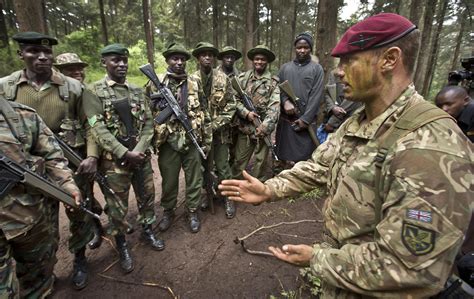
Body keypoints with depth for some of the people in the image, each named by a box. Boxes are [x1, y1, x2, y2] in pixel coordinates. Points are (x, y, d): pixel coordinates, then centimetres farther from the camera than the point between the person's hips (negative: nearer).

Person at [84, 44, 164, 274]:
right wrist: (125, 154, -20)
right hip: (113, 160, -4)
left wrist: (139, 150, -11)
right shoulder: (94, 91, -5)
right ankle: (122, 246, 30)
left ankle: (147, 231, 40)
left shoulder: (137, 91, 8)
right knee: (117, 207, 8)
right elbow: (98, 130, -14)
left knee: (147, 197, 16)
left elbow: (148, 124, 3)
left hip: (141, 157, 4)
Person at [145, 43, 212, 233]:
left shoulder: (195, 83, 4)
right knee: (169, 180, 13)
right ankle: (168, 212, 35)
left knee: (194, 179, 11)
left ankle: (192, 212, 31)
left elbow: (204, 113, 6)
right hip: (168, 142, 0)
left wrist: (207, 140, 4)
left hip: (192, 141, 1)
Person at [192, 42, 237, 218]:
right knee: (205, 166, 14)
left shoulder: (223, 78, -1)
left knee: (222, 167, 4)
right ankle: (209, 194, 34)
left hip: (220, 130, -1)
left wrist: (216, 124, -12)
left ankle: (228, 198, 21)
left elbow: (231, 105, -3)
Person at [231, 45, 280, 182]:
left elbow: (274, 106, -8)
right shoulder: (243, 77, 8)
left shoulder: (273, 82, 2)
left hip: (263, 128, -1)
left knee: (260, 162, 8)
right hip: (245, 127, 1)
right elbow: (235, 99, 3)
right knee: (239, 161, 8)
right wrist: (246, 113, -14)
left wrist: (265, 126, -19)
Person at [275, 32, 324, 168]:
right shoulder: (285, 67, 14)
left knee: (305, 157, 1)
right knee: (285, 157, 9)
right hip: (285, 120, 3)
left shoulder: (317, 69, 4)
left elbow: (316, 96, -4)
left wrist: (305, 119, -12)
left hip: (306, 121, -2)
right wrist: (285, 101, -13)